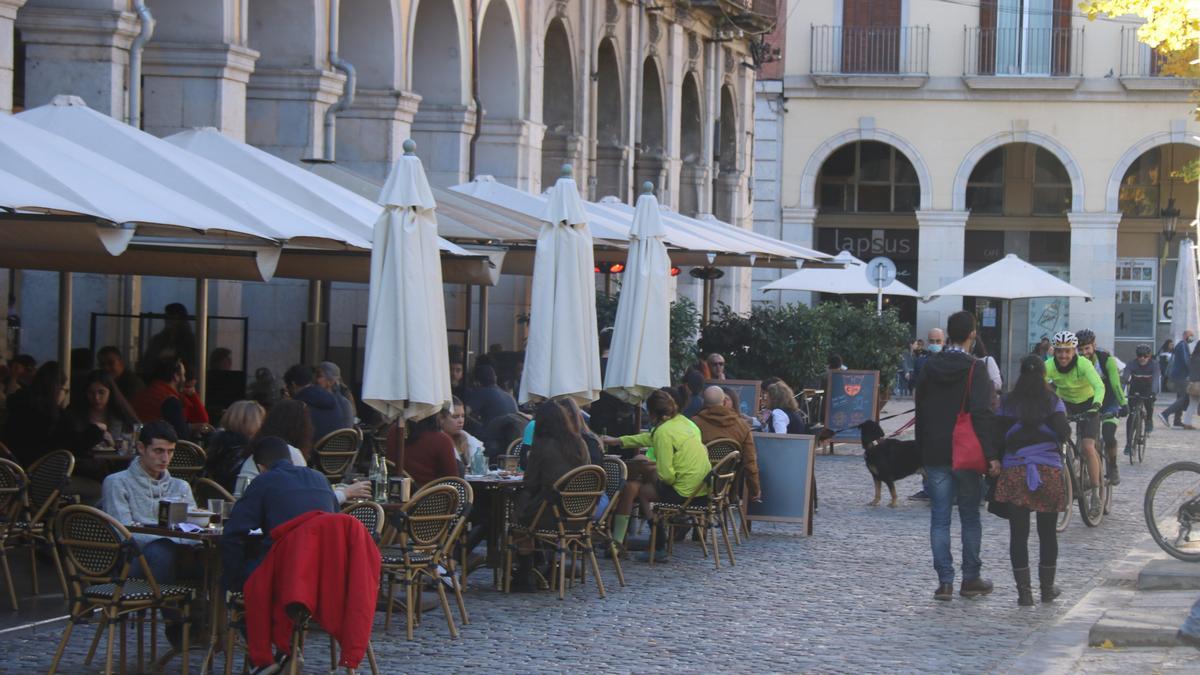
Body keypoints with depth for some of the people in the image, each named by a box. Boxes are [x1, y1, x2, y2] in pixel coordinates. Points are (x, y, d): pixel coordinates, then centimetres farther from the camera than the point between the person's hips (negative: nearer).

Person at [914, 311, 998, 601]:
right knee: (970, 517, 9)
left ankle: (945, 582, -2)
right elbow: (982, 414, -17)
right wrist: (991, 454, -17)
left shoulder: (930, 367, 5)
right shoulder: (974, 368, -10)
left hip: (934, 455, 3)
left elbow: (920, 411, 11)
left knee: (940, 519, 3)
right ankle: (971, 579, 12)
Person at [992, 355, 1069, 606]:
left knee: (1018, 534, 2)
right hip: (1048, 470, 0)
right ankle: (1047, 588, 17)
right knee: (1048, 532, 11)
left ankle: (1024, 591, -2)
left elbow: (999, 437, 1)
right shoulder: (1053, 401, 0)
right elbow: (1063, 433, -9)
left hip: (1014, 470, 0)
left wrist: (997, 463, 14)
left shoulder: (1008, 403, 4)